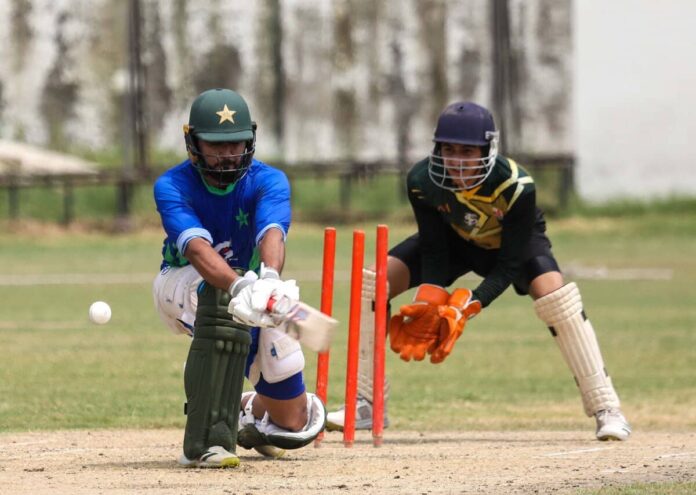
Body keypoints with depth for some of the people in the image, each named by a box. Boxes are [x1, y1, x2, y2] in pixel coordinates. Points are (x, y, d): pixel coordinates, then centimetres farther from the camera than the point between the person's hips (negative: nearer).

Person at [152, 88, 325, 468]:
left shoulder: (268, 181, -19)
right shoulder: (172, 187, -23)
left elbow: (272, 233, -40)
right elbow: (197, 247, -42)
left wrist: (269, 278, -63)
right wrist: (239, 286, -62)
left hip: (251, 292, 3)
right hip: (181, 289, -3)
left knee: (295, 425, -3)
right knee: (217, 290, -42)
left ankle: (251, 410, 38)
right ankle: (206, 442, -41)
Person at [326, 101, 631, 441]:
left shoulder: (515, 186, -38)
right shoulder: (422, 180, -30)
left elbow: (509, 265, -32)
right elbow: (434, 250, -20)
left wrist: (466, 307, -44)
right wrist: (428, 306, -36)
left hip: (515, 241, -3)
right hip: (454, 239, 3)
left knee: (554, 295, -32)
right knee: (373, 284, -14)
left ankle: (606, 409, -22)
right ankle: (366, 405, -3)